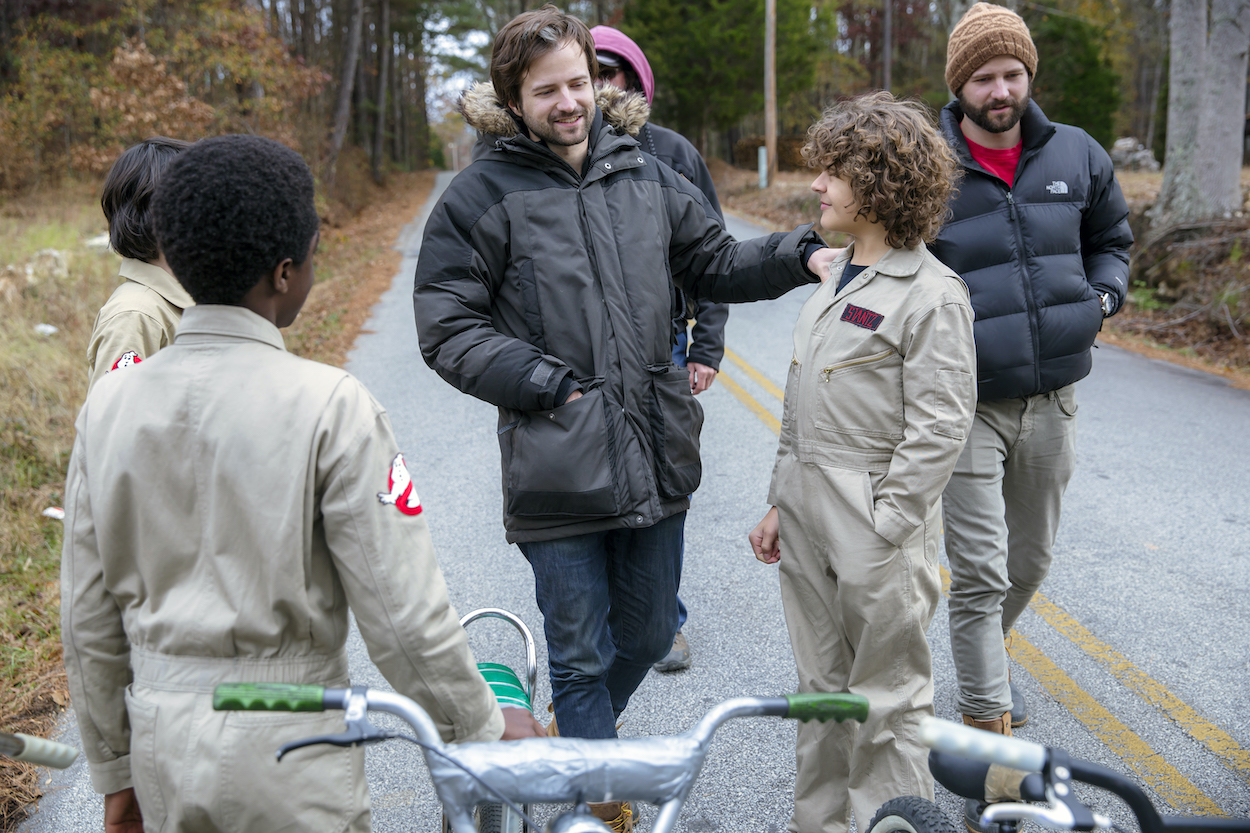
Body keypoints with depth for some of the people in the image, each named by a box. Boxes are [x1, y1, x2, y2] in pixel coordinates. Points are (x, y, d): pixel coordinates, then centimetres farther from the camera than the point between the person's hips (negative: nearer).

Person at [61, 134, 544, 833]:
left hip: (161, 747, 5)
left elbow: (89, 619, 5)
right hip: (288, 751, -5)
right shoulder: (329, 406, -17)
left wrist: (115, 771, 17)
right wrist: (485, 727, -1)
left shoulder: (110, 402, -2)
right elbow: (402, 610, -16)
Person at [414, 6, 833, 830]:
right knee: (581, 655, 8)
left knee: (649, 633, 19)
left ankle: (581, 736, 47)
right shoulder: (484, 194, -5)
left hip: (656, 453, 5)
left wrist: (800, 253, 1)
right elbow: (448, 328, -5)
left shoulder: (643, 173, 8)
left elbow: (716, 262, 18)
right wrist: (549, 386, -12)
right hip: (557, 465, -5)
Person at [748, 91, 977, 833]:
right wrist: (780, 504, 13)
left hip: (879, 527, -8)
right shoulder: (838, 276, 13)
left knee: (888, 701, 5)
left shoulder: (932, 294, -13)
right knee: (822, 688, 19)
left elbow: (940, 428, -17)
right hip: (807, 517, 8)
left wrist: (881, 530, -18)